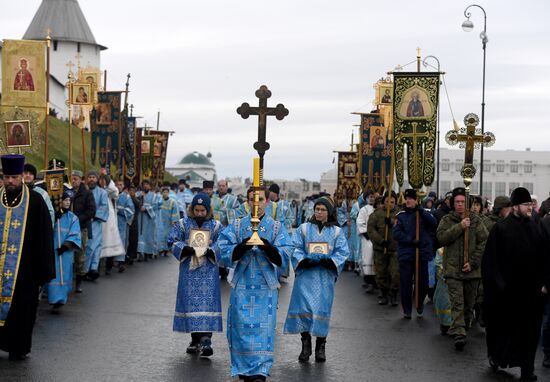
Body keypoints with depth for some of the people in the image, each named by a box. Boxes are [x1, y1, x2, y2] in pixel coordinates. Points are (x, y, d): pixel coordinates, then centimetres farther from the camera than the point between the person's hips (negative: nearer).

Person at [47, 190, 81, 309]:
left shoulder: (73, 218, 3)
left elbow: (74, 235, -2)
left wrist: (65, 246, -12)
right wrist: (55, 218, -15)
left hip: (66, 251, 0)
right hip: (52, 249, 0)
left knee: (65, 273, 3)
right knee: (54, 274, -5)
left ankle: (62, 297, 10)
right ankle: (56, 298, -3)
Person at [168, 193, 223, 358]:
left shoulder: (216, 226, 4)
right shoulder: (182, 224, 6)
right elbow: (172, 241, 2)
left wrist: (209, 251, -18)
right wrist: (185, 249, -15)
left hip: (208, 272, -1)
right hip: (189, 271, 2)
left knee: (207, 303, -9)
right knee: (191, 303, 4)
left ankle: (205, 340, -14)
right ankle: (195, 339, 16)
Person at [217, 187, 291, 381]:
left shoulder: (277, 228, 4)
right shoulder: (236, 226, 6)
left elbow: (283, 257, -4)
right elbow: (225, 252, -3)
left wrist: (268, 247, -23)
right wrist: (243, 246, -21)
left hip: (266, 287, -1)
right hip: (242, 286, 1)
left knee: (263, 328, -6)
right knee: (241, 327, 3)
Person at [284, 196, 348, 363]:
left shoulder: (336, 231, 9)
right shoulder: (304, 228, 8)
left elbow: (343, 252, 2)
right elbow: (295, 248, 1)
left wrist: (329, 261, -15)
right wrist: (305, 260, -17)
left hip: (325, 277, 0)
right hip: (306, 274, 0)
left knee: (322, 309, -1)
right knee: (303, 307, -9)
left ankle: (320, 345, 9)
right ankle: (306, 343, 1)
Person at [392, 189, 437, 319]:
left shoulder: (424, 214, 6)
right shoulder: (400, 216, 4)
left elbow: (434, 224, -13)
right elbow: (396, 234, -6)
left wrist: (422, 212, -23)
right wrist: (411, 240, -17)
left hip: (422, 254, 1)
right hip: (405, 254, -1)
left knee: (423, 283, 4)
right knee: (405, 283, -1)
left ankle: (420, 305, 29)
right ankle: (407, 309, 10)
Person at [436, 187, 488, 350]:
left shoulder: (476, 220, 5)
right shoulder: (447, 220, 5)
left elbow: (484, 242, 0)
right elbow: (441, 237, -10)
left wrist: (473, 262, -8)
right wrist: (460, 227, -18)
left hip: (472, 270, 2)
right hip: (453, 269, -2)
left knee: (469, 303, 13)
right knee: (457, 303, -11)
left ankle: (465, 326, 31)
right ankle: (458, 334, -18)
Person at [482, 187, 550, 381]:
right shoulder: (500, 229, -8)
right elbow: (490, 261, -8)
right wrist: (498, 284, -12)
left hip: (531, 291, 3)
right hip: (507, 291, -3)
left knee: (529, 330, 6)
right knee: (504, 327, 12)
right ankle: (496, 356, 34)